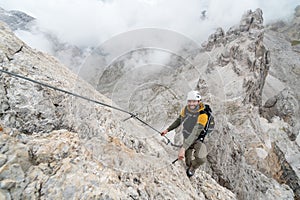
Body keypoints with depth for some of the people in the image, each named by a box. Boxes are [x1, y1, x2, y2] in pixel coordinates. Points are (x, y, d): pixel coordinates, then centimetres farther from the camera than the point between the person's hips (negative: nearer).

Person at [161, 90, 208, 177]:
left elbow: (195, 134, -37)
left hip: (198, 139, -4)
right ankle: (189, 168, 51)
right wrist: (167, 130, 3)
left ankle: (193, 167, 8)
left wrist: (183, 148, -42)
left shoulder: (203, 115, -31)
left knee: (201, 159, -26)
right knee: (188, 159, 16)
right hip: (186, 138, 4)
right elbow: (178, 121, 5)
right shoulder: (185, 109, -15)